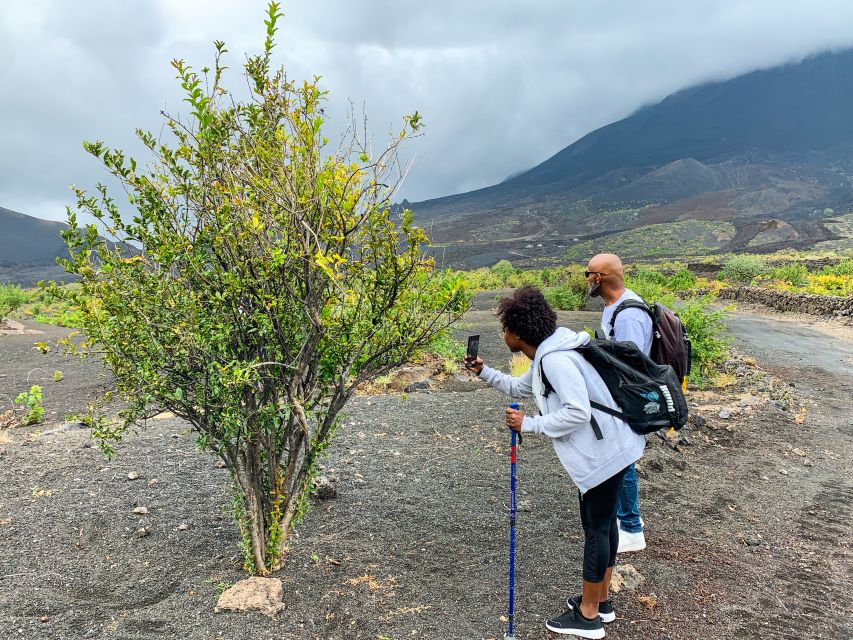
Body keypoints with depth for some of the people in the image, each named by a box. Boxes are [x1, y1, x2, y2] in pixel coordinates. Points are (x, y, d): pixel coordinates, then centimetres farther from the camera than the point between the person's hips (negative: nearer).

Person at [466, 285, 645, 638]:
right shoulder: (545, 356, 11)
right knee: (603, 523, 19)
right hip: (607, 448, 10)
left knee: (595, 528, 1)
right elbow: (520, 388, 28)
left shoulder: (555, 359, -23)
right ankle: (600, 600, 34)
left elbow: (578, 412, -29)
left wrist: (529, 424, -21)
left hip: (603, 453, -10)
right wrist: (484, 372, 20)